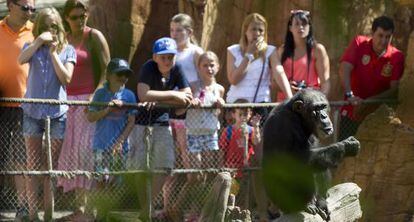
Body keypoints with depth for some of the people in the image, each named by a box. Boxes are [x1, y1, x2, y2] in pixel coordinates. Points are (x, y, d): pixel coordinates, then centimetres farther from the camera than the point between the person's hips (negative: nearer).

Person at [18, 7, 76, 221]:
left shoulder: (67, 50, 6)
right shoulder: (32, 47, 7)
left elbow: (66, 78, -6)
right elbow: (21, 59, -15)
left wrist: (53, 52, -7)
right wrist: (39, 41, -17)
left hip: (56, 113, 0)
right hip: (32, 112, 0)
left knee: (52, 166, 3)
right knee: (32, 165, 0)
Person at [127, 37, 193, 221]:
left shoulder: (176, 70, -5)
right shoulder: (148, 68, -19)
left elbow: (188, 97, -12)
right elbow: (143, 95, -34)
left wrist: (157, 99, -22)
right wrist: (171, 95, -27)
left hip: (162, 122, 5)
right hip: (141, 121, -5)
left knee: (164, 166, -2)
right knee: (141, 168, -2)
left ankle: (147, 205, 7)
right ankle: (143, 207, 11)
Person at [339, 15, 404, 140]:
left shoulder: (397, 57, -9)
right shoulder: (359, 44, -7)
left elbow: (395, 90, -14)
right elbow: (344, 69, -17)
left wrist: (369, 101, -26)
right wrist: (349, 95, -32)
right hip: (352, 111, 0)